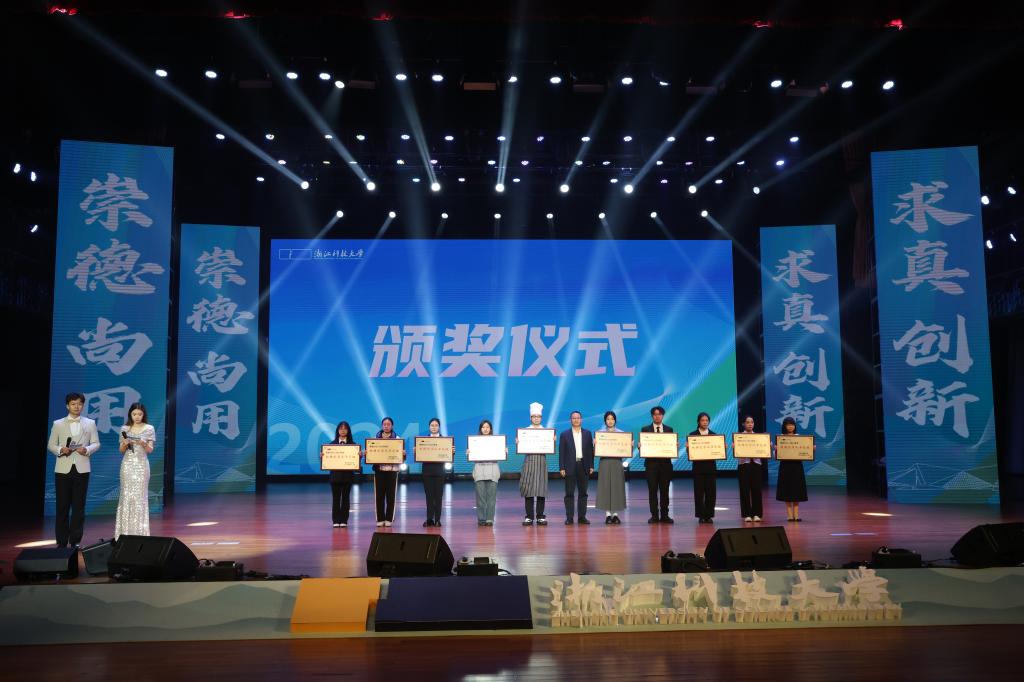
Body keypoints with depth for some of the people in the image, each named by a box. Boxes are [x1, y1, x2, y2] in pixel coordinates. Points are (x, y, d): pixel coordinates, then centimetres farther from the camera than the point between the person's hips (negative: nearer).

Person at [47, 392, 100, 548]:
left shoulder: (90, 423, 8)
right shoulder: (58, 424, 7)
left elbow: (96, 443, 6)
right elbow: (50, 445, 7)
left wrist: (87, 449, -14)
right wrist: (60, 450, -13)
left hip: (81, 469, 0)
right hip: (63, 469, 0)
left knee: (79, 507, 2)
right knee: (62, 506, 2)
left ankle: (75, 540, 9)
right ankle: (61, 541, 9)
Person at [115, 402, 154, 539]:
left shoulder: (149, 429, 0)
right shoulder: (125, 429, 5)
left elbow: (150, 450, 0)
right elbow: (121, 450, 8)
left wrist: (143, 444, -20)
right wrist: (125, 443, -13)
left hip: (141, 465, -1)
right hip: (127, 465, 2)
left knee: (140, 496, -2)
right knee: (126, 496, 1)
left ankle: (139, 532, 3)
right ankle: (125, 532, 6)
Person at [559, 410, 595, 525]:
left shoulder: (587, 433, 9)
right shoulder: (565, 434, 2)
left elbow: (590, 450, 7)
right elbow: (561, 452, 0)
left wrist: (591, 466, 1)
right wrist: (562, 468, -7)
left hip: (583, 466, 2)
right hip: (570, 467, -2)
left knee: (583, 493, 6)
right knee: (569, 493, 0)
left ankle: (582, 517, 12)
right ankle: (569, 517, 4)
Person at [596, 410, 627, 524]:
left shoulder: (621, 433, 9)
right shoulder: (600, 432, 5)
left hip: (617, 462, 1)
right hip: (605, 461, -1)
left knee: (617, 486, 1)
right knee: (605, 486, -3)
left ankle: (615, 514, 7)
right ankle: (608, 514, 2)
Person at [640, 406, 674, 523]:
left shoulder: (669, 429, 10)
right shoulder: (645, 429, 5)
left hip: (665, 463, 1)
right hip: (651, 463, -1)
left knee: (664, 490, 4)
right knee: (652, 490, 0)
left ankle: (664, 515, 10)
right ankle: (654, 515, 6)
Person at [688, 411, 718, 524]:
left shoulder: (713, 434, 10)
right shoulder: (693, 434, 3)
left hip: (710, 466, 2)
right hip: (698, 466, -2)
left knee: (710, 491, 1)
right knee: (699, 491, -1)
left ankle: (709, 515, 9)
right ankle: (700, 515, 7)